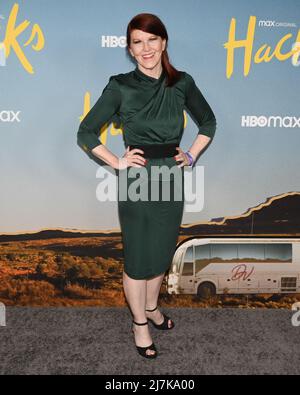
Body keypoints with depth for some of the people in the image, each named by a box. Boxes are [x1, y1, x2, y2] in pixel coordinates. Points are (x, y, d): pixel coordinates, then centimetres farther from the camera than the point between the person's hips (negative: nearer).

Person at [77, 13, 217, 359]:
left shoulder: (182, 83, 0)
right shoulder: (120, 87, -8)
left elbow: (208, 122, 15)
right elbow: (85, 133, -2)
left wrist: (191, 155, 4)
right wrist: (117, 162, -8)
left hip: (172, 178, 4)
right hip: (137, 180, -3)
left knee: (162, 251, 18)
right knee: (137, 256, 9)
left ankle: (152, 307, 44)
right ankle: (139, 322, 32)